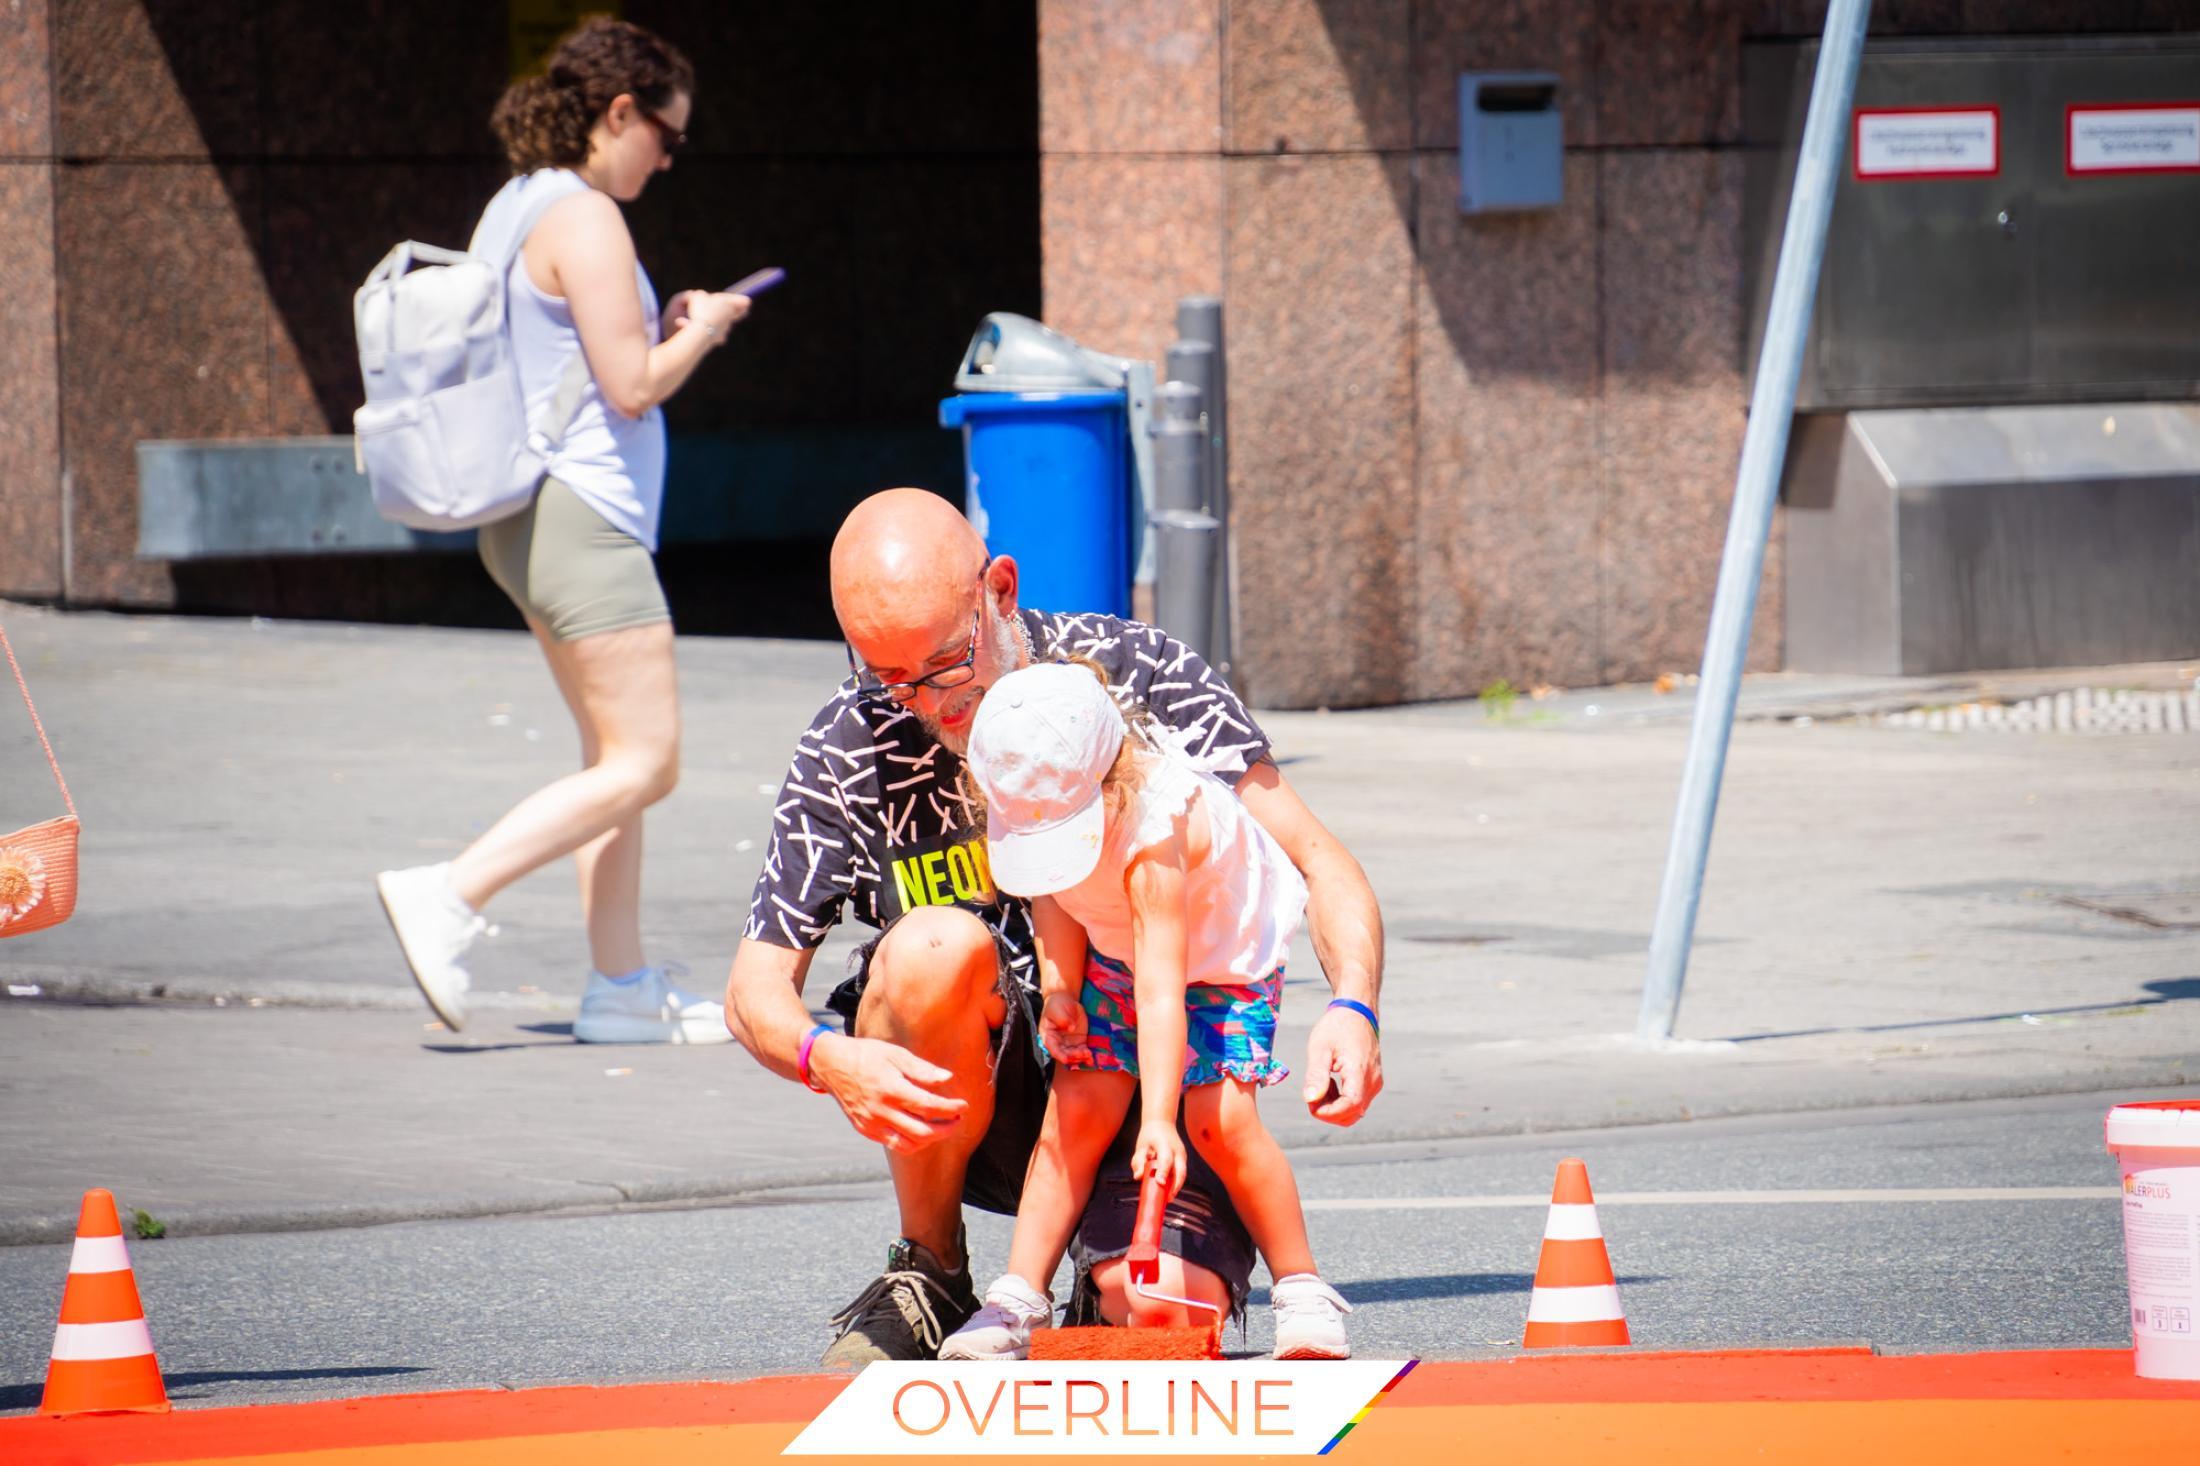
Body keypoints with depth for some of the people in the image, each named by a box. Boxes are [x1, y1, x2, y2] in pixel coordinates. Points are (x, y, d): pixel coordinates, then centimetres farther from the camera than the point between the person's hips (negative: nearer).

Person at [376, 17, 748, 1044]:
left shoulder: (514, 209, 15)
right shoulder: (583, 220, -15)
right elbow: (633, 384, -18)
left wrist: (664, 330, 17)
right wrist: (700, 332, 0)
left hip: (531, 518, 10)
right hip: (584, 510, -10)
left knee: (616, 758, 12)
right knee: (641, 765, -9)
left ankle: (621, 985, 11)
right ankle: (450, 898, -15)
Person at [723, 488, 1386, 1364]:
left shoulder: (1140, 676, -8)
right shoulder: (851, 749, -5)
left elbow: (1316, 863, -9)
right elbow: (755, 988, -3)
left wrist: (1352, 1009, -29)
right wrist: (825, 1059, -28)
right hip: (979, 1108, 1)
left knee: (1170, 1312, -30)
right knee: (937, 945, -31)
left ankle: (1105, 1288, 11)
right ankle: (928, 1277, -9)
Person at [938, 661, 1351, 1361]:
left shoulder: (1153, 828, -42)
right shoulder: (1034, 796, -24)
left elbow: (1160, 987, -44)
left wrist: (1158, 1119, -48)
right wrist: (1059, 981, -14)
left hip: (1224, 954, -5)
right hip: (1109, 952, 5)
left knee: (1221, 1117, -20)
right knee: (1077, 1110, -10)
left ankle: (1302, 1290, -6)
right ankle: (1017, 1300, -9)